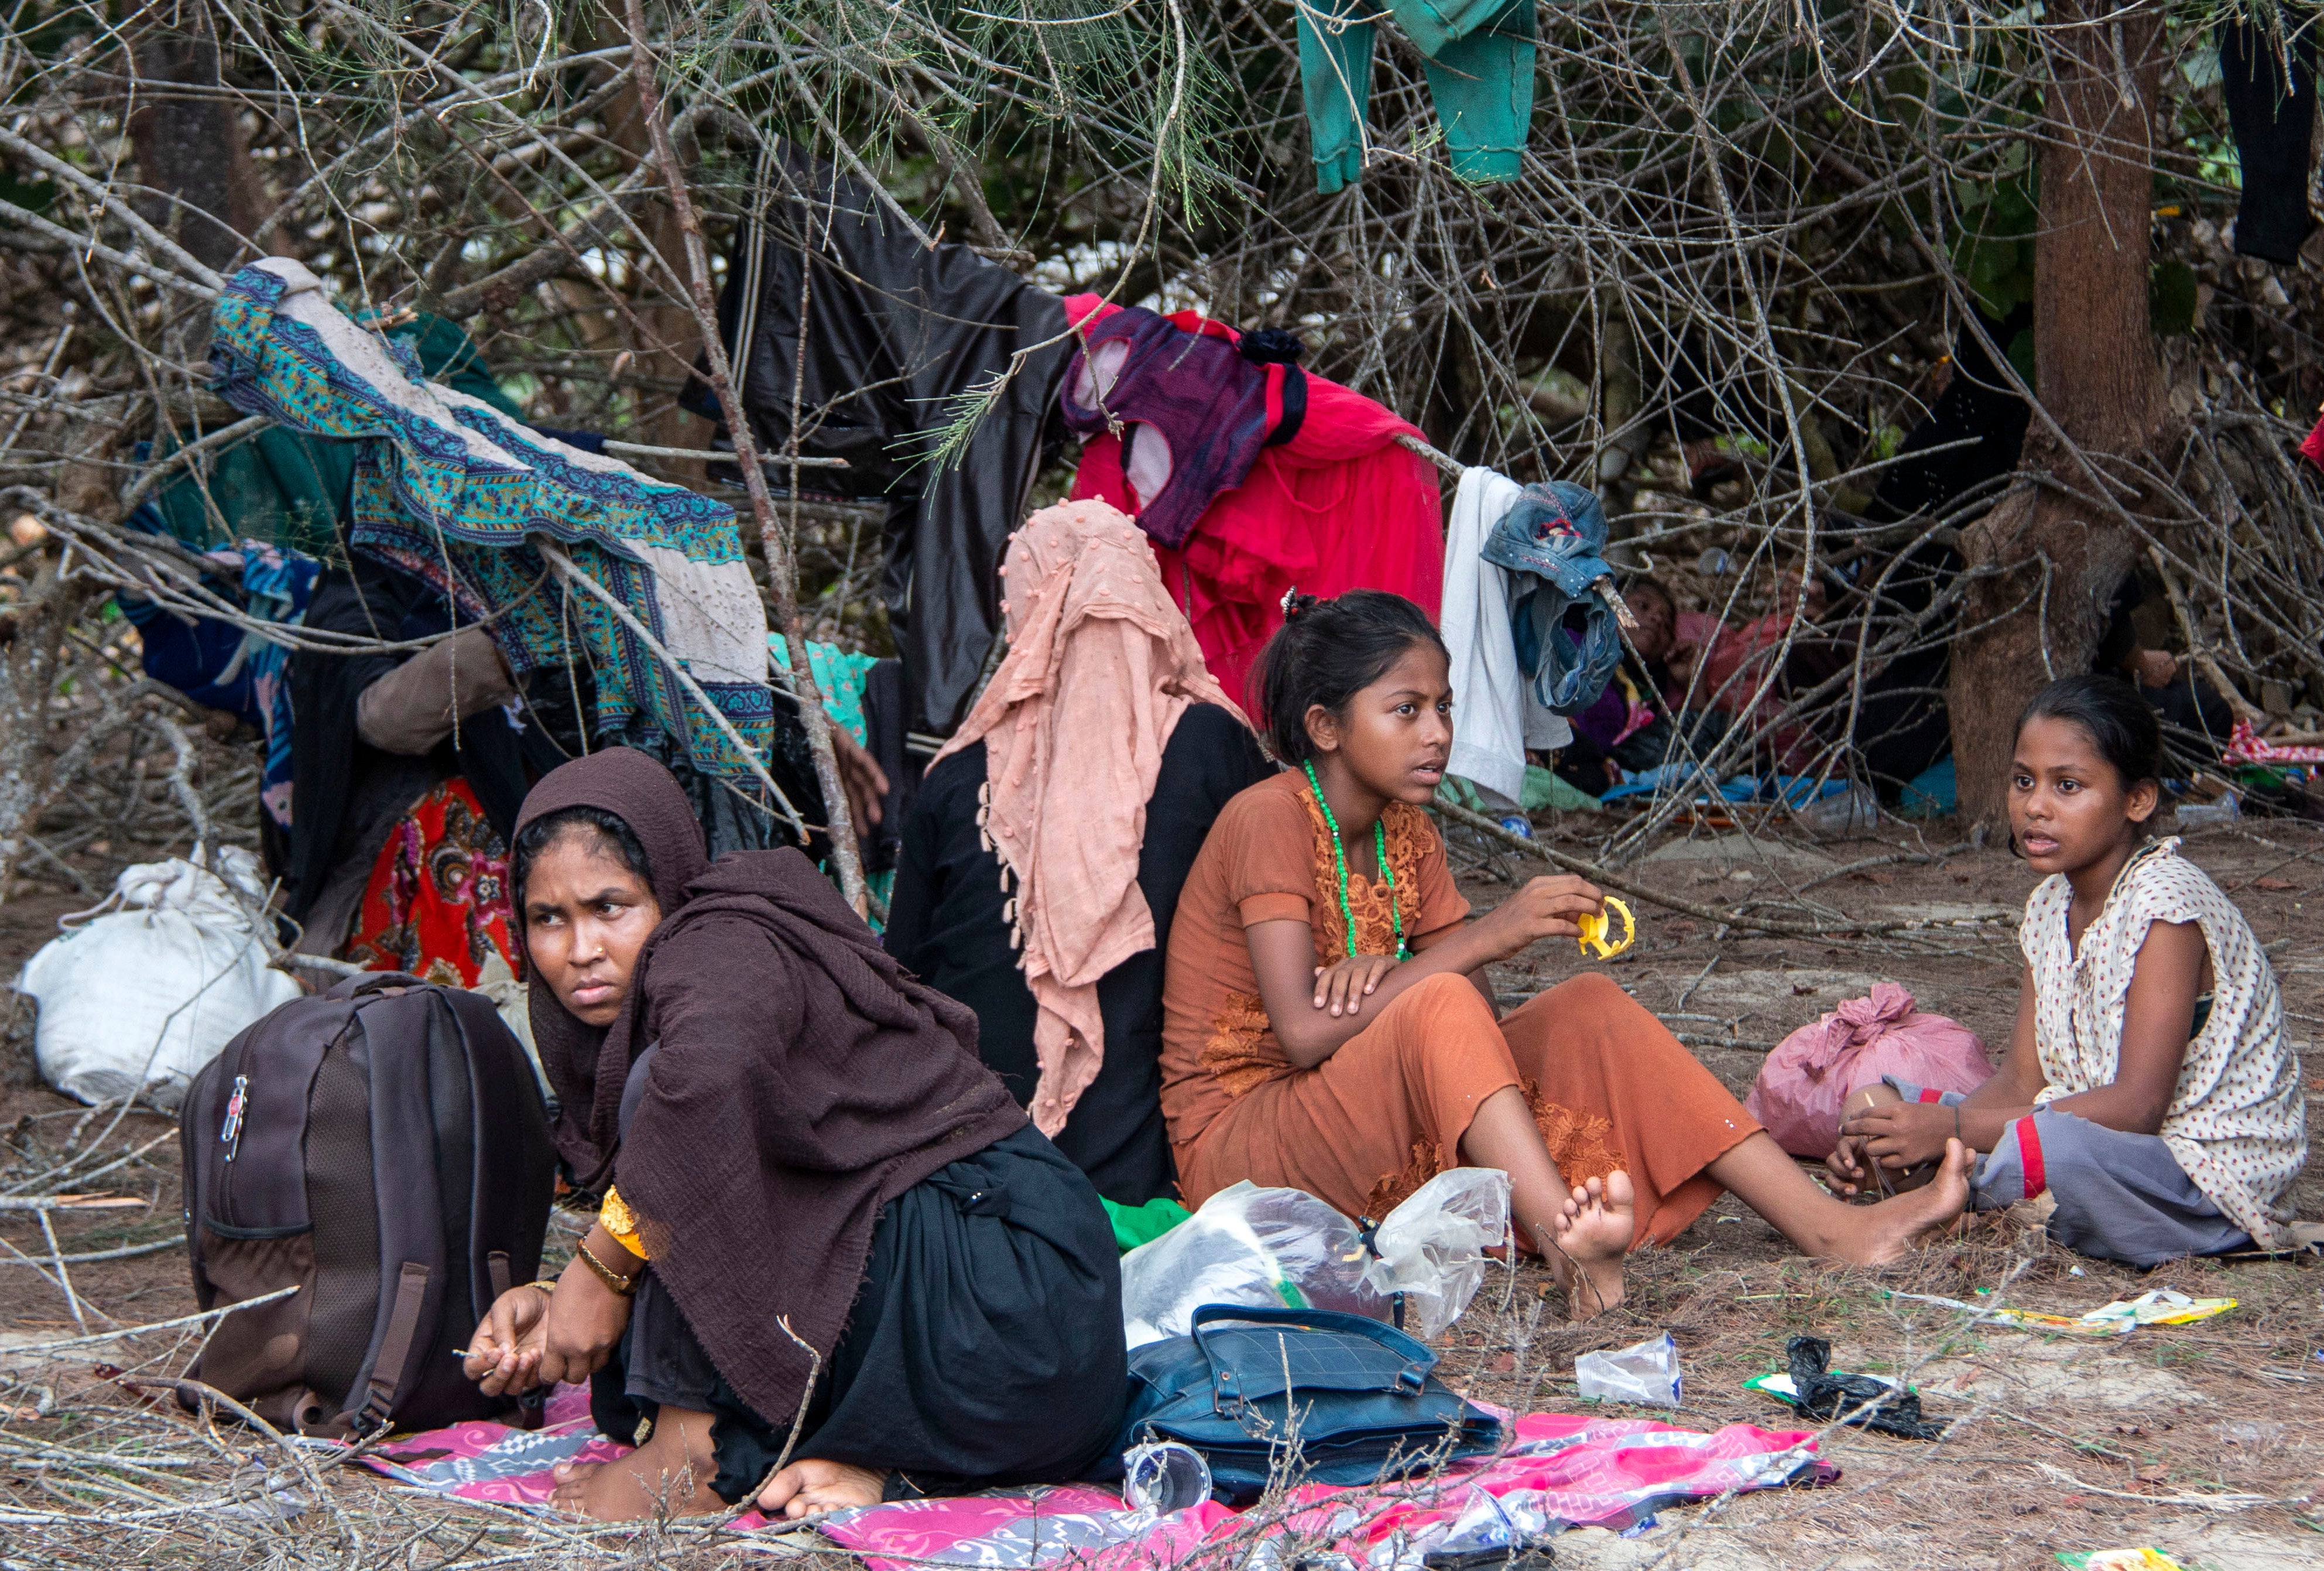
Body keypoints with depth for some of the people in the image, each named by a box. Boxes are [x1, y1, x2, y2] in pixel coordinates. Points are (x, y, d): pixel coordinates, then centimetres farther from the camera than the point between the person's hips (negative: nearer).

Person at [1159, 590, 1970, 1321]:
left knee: (1588, 1008, -6)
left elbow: (1479, 1018, -2)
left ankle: (1826, 1224, -16)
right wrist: (1488, 935, -28)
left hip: (1381, 1136, 8)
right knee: (1437, 1007, -33)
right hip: (1241, 1147, -8)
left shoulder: (1406, 834, 10)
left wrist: (1382, 973, -25)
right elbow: (1305, 1034, -27)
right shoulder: (1270, 820, -16)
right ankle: (1569, 1248, -55)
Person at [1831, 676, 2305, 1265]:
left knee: (2060, 1150, -39)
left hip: (2213, 1178, -8)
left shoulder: (2165, 904, -19)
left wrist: (1953, 1128, -29)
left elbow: (2137, 1106, -26)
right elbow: (2022, 1080, 4)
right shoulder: (2051, 906, 8)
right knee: (1884, 1104, 0)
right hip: (2103, 1143, 8)